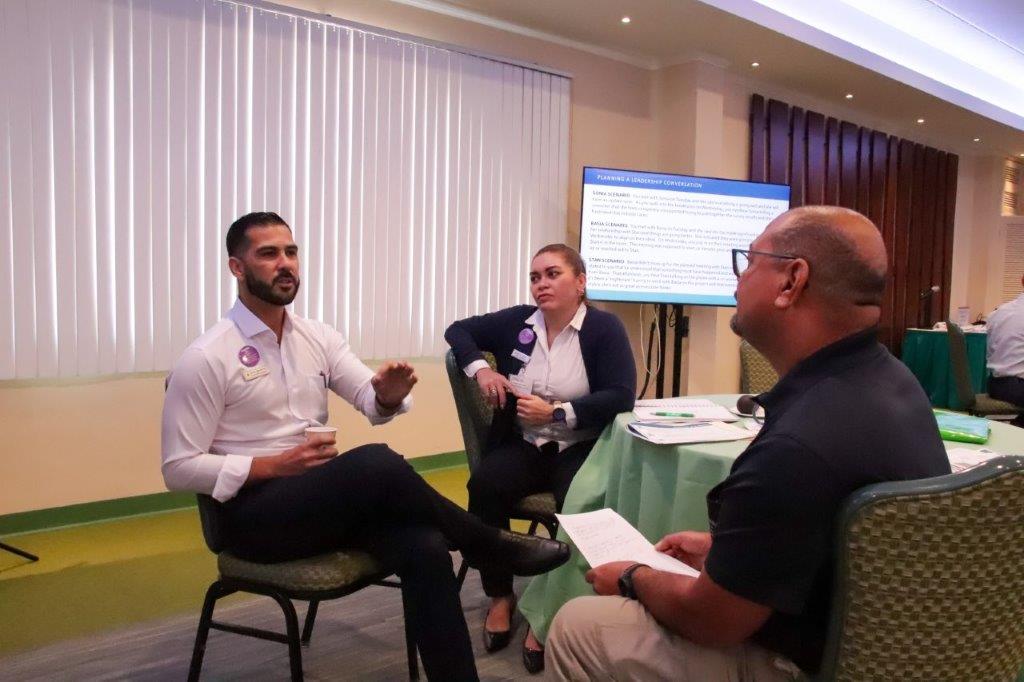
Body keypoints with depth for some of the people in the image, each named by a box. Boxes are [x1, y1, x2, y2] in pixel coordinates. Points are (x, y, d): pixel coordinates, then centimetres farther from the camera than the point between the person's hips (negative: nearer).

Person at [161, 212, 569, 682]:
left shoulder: (318, 337, 7)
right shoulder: (204, 359, -8)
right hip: (253, 511, -5)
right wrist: (272, 466, -19)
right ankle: (492, 546, -10)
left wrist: (389, 394, -26)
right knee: (377, 463, -33)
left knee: (424, 547, -25)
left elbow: (372, 402, -1)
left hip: (325, 496, 5)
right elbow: (178, 468, -8)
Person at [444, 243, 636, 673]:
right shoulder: (516, 322, 5)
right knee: (485, 485, -27)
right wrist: (479, 367, -3)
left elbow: (621, 397, -15)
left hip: (580, 449, -3)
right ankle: (500, 596, -5)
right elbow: (459, 330, 17)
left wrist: (556, 412, -21)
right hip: (522, 445, 3)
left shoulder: (604, 328, -5)